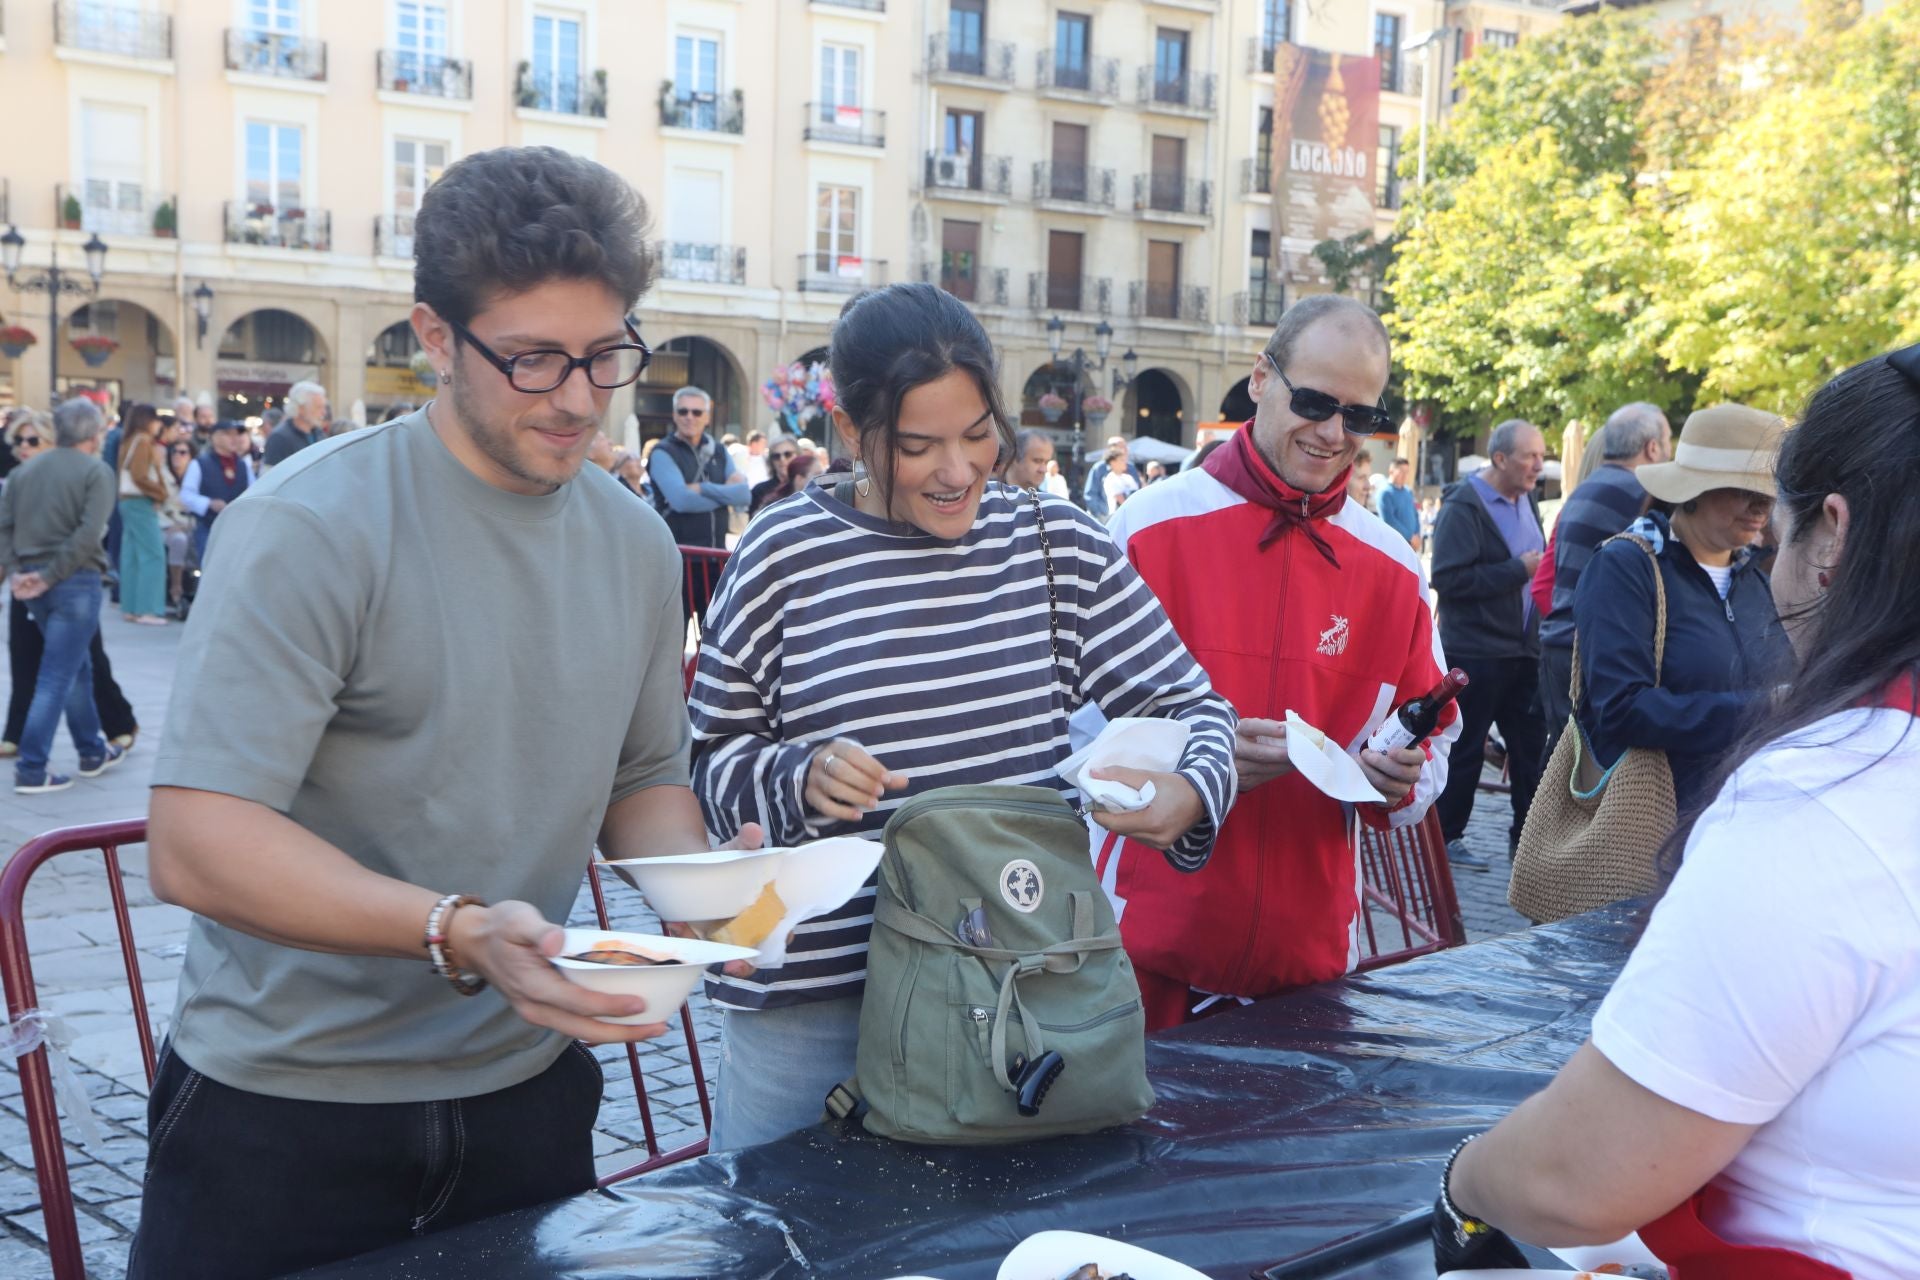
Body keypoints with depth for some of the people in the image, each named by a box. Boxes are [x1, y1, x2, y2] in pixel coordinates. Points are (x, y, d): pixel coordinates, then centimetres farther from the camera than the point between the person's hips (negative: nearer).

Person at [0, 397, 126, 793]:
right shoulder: (96, 471, -8)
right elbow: (88, 534, -19)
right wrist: (50, 576, -15)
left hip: (32, 582, 6)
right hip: (75, 582, -6)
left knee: (78, 666, 21)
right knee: (56, 678, -3)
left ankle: (92, 752, 32)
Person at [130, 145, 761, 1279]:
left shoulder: (638, 544, 2)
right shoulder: (313, 527, -18)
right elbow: (195, 843, -24)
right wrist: (459, 932, -37)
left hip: (525, 1091, 5)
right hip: (284, 1114, -5)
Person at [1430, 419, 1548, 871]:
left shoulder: (1523, 502, 14)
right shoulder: (1463, 506, -12)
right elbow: (1449, 579, -21)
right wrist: (1519, 570, -20)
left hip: (1521, 649, 8)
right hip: (1475, 652, -8)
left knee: (1531, 743, 8)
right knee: (1465, 748, 1)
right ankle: (1445, 838, 12)